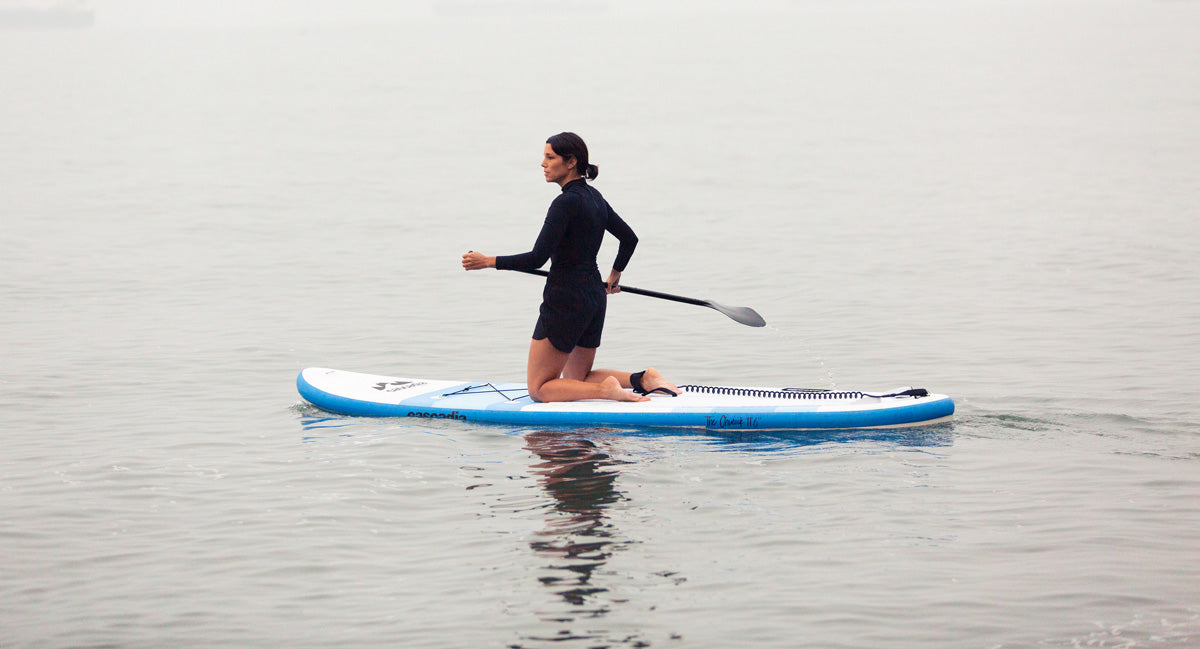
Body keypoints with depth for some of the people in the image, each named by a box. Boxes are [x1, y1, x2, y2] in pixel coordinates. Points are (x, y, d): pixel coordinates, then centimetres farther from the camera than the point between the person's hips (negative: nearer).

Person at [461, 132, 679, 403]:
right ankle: (643, 379, 5)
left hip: (566, 301, -9)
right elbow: (629, 238, 20)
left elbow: (537, 259, -22)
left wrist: (488, 261, -14)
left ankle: (605, 390, -17)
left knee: (539, 389, 1)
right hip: (595, 297, 9)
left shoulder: (566, 203, -18)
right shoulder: (594, 197, 8)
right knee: (577, 381, 23)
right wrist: (614, 277, 34)